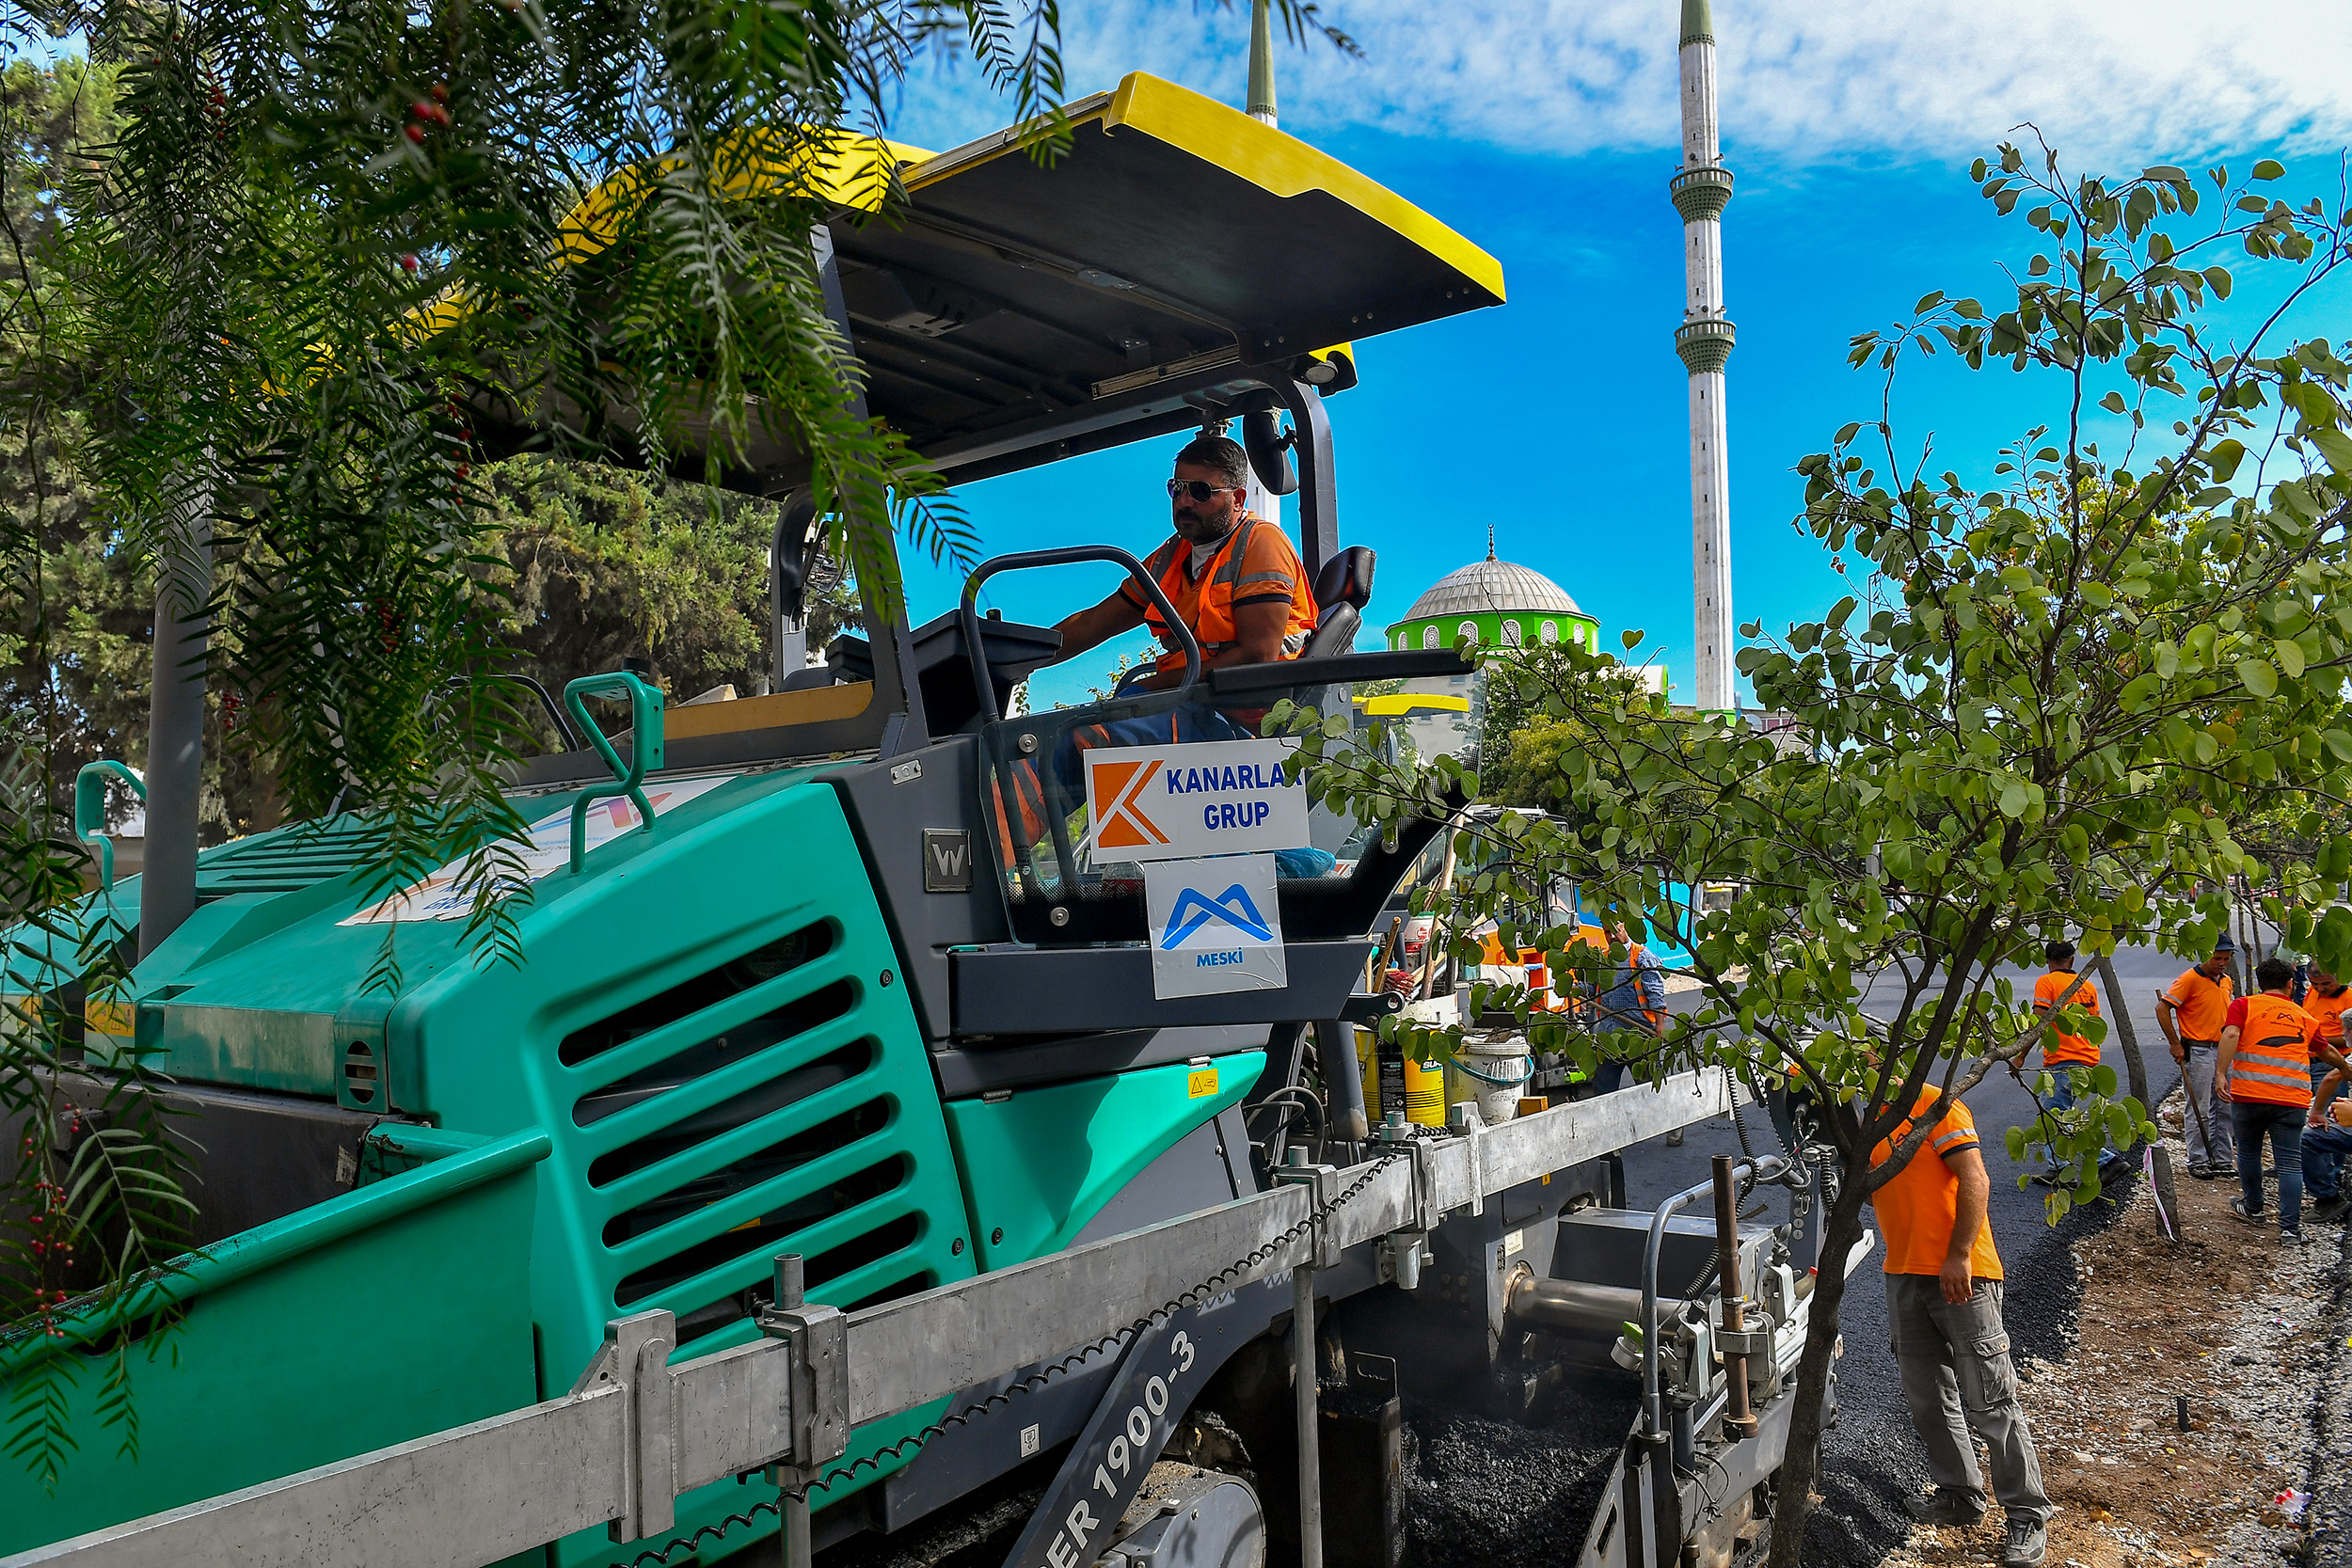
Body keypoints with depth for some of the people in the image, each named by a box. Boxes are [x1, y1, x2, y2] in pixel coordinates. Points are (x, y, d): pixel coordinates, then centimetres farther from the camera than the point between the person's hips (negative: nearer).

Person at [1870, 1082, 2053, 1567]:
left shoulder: (1931, 1105, -10)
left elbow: (1974, 1180, -16)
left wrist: (1959, 1254, -21)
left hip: (1960, 1273, -8)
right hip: (1904, 1275, 8)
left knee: (1989, 1399, -4)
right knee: (1927, 1397, 13)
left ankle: (2028, 1515, 6)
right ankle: (1960, 1495, 27)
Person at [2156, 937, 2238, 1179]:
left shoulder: (2227, 982, 12)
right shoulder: (2190, 979, -11)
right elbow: (2162, 1008, -16)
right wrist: (2175, 1044, -15)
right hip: (2198, 1052, -7)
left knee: (2225, 1108, 10)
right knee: (2200, 1110, -2)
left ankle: (2222, 1159, 20)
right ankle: (2198, 1162, 5)